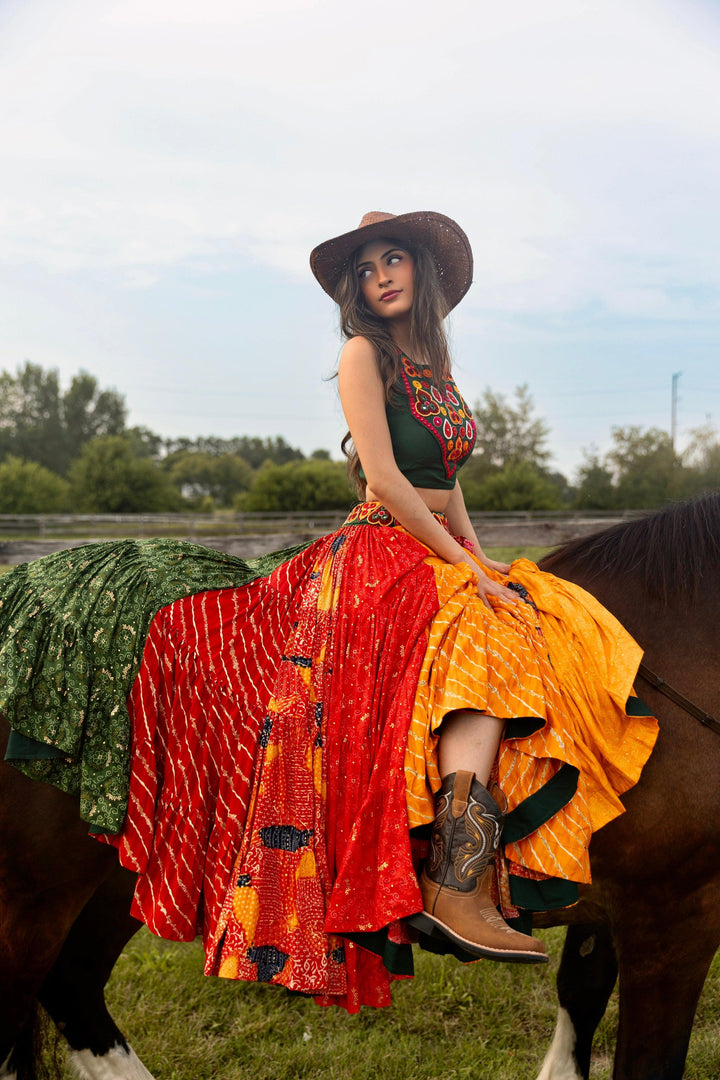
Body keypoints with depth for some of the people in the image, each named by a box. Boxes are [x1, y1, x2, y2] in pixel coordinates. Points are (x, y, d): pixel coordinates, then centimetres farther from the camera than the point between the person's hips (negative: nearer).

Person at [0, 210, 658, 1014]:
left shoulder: (433, 365, 19)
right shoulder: (364, 353, -4)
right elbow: (385, 480, -14)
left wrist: (483, 562, 4)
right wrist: (470, 570, -15)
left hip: (447, 558, 8)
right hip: (384, 553, -8)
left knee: (556, 637, -12)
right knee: (487, 644, -30)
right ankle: (456, 891, -35)